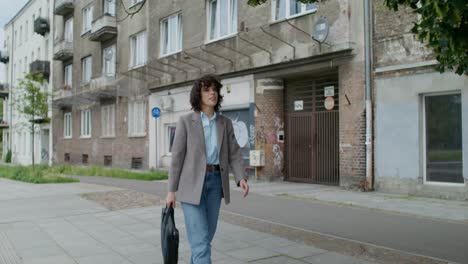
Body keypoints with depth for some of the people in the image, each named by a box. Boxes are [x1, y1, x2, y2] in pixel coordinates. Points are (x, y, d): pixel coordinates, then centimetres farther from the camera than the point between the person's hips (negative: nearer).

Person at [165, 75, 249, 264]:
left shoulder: (225, 123, 6)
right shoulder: (185, 121, -5)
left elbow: (234, 154, 2)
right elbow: (177, 156, -5)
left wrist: (241, 179, -16)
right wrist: (171, 190, -6)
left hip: (215, 181, 5)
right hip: (191, 183, -4)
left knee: (206, 235, 13)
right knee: (200, 238, -10)